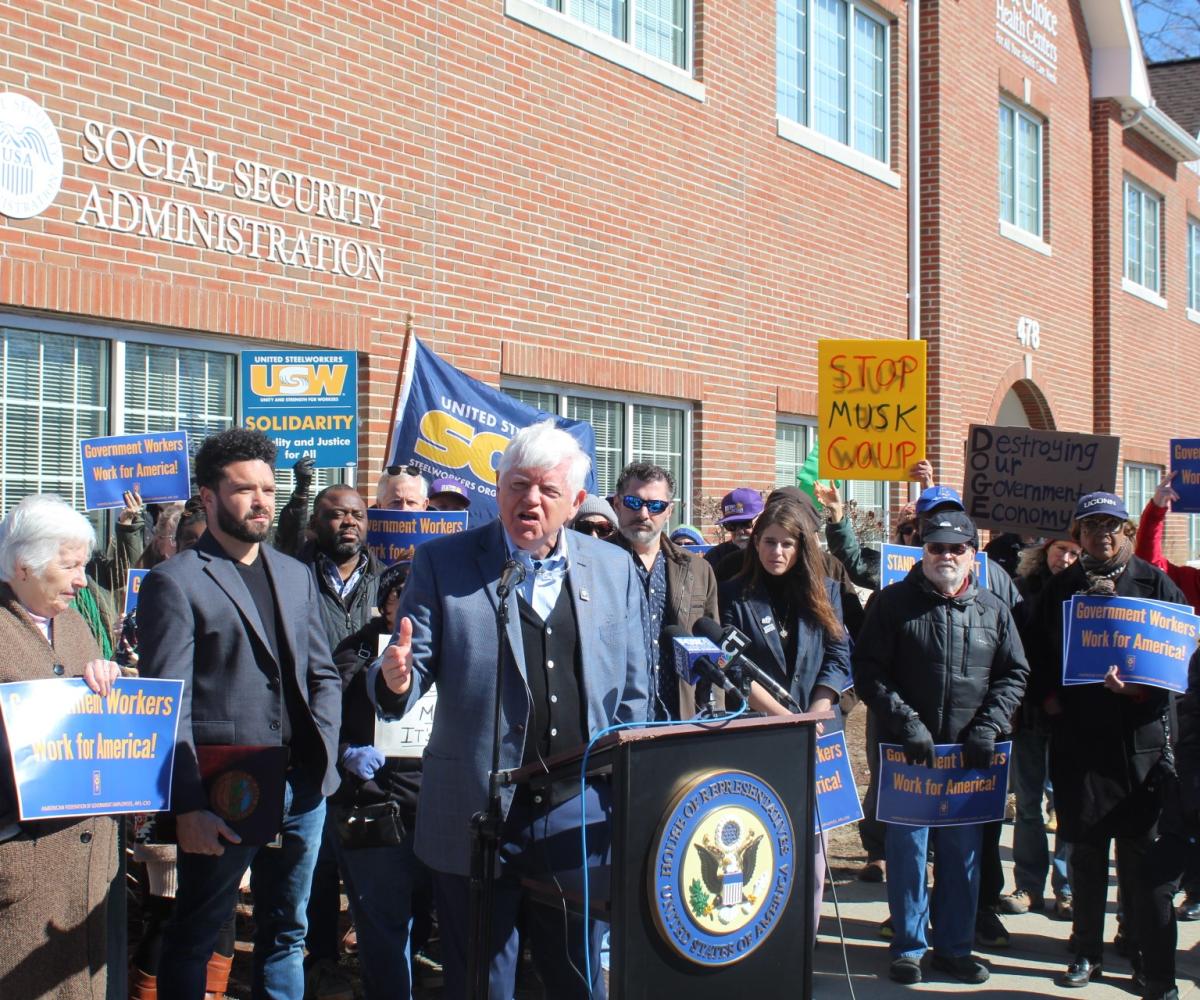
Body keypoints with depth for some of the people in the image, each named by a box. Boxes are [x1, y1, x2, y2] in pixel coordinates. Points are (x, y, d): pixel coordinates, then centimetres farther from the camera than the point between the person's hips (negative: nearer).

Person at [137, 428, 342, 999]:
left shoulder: (296, 576, 13)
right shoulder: (175, 581, -6)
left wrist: (321, 751, 1)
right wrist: (187, 806, -16)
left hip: (301, 788, 6)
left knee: (285, 934, 16)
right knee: (194, 940, 7)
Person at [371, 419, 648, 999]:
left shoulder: (615, 570, 7)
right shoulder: (442, 564, 1)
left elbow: (632, 693, 10)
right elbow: (416, 664, -2)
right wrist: (396, 678, -26)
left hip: (579, 817, 2)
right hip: (475, 816, -2)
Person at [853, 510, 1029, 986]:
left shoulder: (993, 610, 8)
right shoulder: (893, 603, -1)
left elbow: (1014, 674, 10)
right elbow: (868, 670, -5)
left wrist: (988, 726, -4)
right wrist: (906, 722, -13)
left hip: (969, 754, 3)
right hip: (907, 750, -2)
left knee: (963, 852, 8)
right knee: (906, 847, 3)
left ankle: (954, 946, 21)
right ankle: (907, 947, 15)